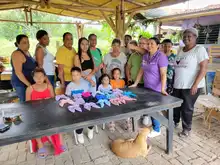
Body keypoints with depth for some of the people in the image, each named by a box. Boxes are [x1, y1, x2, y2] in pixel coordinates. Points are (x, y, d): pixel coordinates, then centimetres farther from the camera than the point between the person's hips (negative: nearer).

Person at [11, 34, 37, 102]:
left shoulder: (26, 52, 10)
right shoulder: (17, 54, -16)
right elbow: (18, 72, -22)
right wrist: (29, 84, -21)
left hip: (30, 82, 8)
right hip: (21, 84, -8)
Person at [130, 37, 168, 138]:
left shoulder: (161, 57, -15)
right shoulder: (145, 56, 6)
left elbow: (163, 74, -21)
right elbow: (141, 71, 11)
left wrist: (162, 89, -28)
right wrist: (135, 84, 11)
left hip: (156, 89, -6)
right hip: (147, 87, 6)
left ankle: (157, 129, 24)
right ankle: (151, 124, 33)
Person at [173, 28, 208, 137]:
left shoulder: (199, 49, -8)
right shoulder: (181, 50, 12)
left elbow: (204, 68, -15)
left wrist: (195, 84, -21)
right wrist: (173, 81, 14)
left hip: (191, 86, -6)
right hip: (178, 85, 6)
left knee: (187, 108, 6)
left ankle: (187, 129, 26)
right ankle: (175, 122, 40)